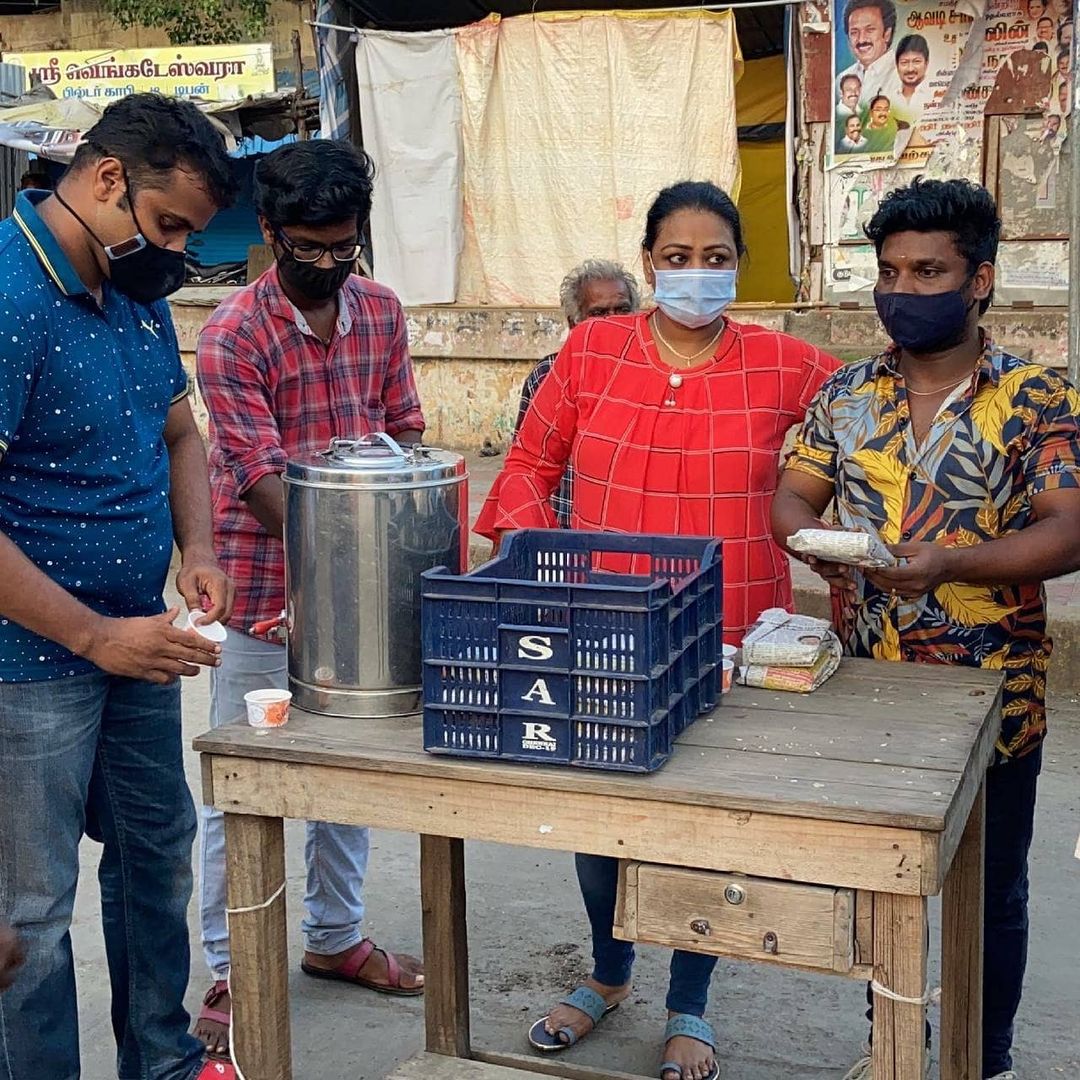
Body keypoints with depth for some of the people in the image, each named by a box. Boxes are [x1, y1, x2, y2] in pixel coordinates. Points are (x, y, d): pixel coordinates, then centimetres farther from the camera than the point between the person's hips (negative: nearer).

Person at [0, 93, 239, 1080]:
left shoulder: (140, 293, 5)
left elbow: (179, 433, 16)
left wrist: (196, 551, -1)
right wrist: (96, 636, -22)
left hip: (137, 643, 9)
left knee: (158, 852, 20)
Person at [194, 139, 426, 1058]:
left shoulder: (382, 311, 4)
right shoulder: (234, 336, -14)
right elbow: (260, 479, -18)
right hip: (266, 595, -5)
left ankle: (337, 937, 34)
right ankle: (229, 975, 19)